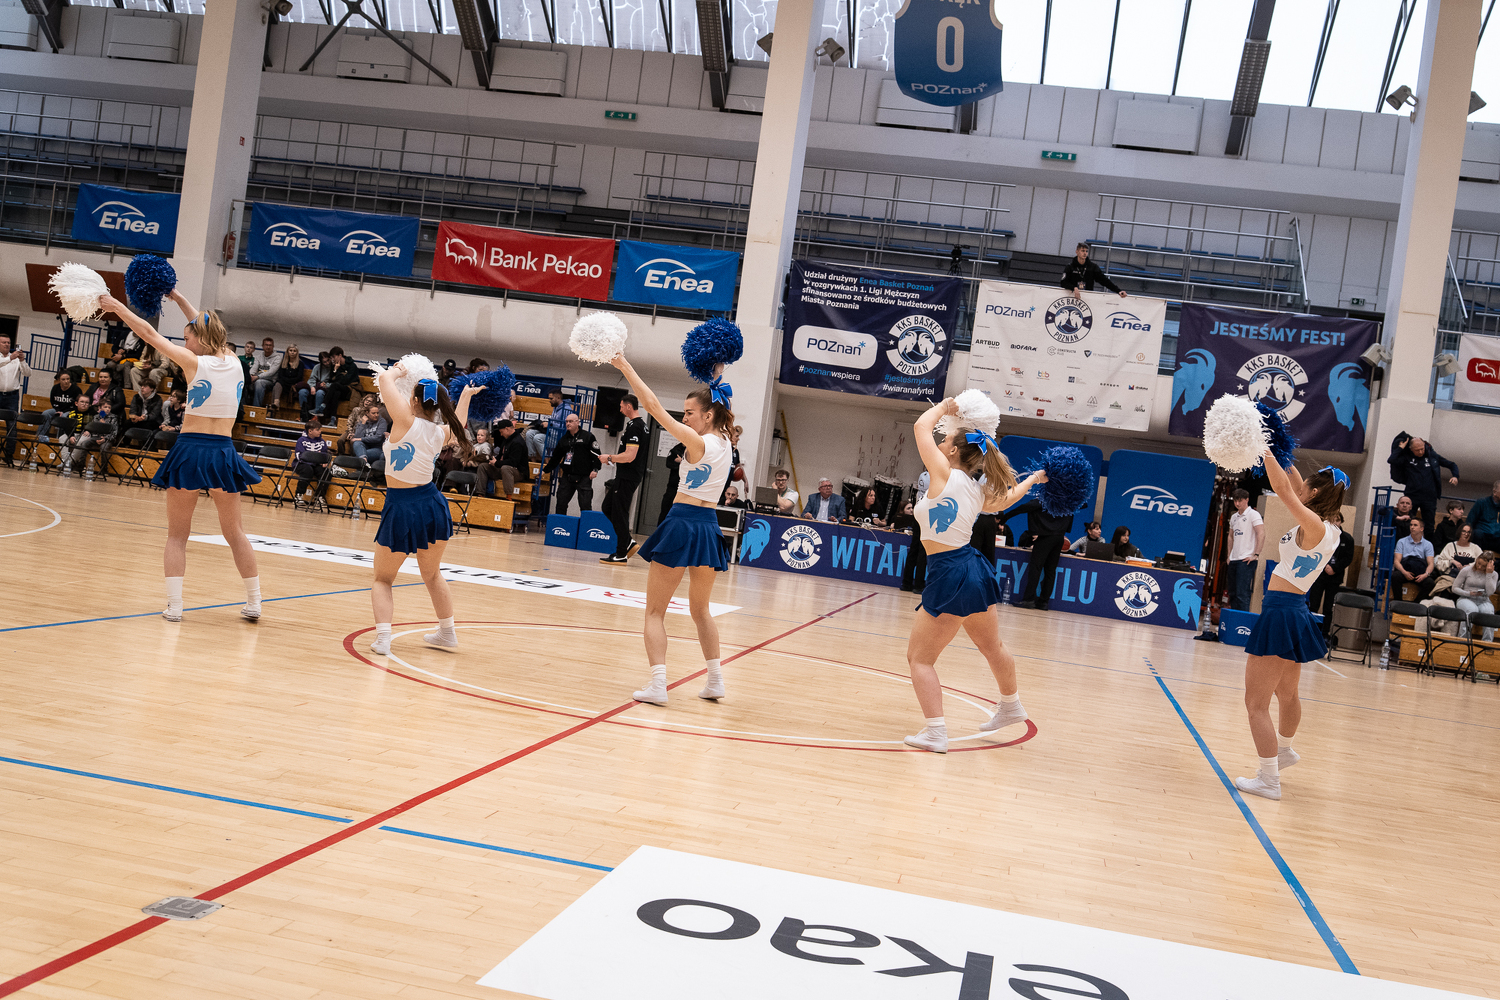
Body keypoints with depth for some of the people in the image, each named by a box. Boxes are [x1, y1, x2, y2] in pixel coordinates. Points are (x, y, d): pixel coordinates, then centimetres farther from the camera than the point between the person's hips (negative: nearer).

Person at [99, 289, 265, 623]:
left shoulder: (194, 363, -8)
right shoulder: (234, 363, 4)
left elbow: (151, 334, 0)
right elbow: (206, 328, 21)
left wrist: (117, 306, 12)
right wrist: (177, 297, 28)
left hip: (190, 450, -4)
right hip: (223, 453, 4)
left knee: (177, 535, 8)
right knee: (234, 532, 15)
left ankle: (174, 605, -1)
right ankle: (253, 604, 15)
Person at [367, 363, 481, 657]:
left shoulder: (407, 421, -16)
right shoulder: (442, 432, 0)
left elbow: (384, 377, -13)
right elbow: (458, 425, 26)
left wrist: (397, 371, 7)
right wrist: (465, 395, 37)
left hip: (401, 508, -5)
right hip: (432, 503, 5)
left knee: (383, 579, 11)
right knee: (432, 575, 25)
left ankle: (382, 637, -7)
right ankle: (447, 633, 35)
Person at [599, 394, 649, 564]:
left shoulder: (634, 427, -18)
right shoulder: (642, 425, 15)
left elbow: (629, 456, -24)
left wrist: (609, 458, -11)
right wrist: (615, 458, 20)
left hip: (627, 478, -10)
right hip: (625, 477, 10)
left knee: (619, 513, -4)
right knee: (607, 507, 15)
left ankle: (621, 554, 2)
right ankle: (628, 542, 16)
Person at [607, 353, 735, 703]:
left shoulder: (698, 442, -14)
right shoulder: (725, 442, 4)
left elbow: (654, 407, -16)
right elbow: (712, 400, 25)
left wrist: (625, 366, -12)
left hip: (682, 522, -7)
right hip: (709, 526, 7)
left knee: (655, 611, 2)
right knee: (701, 610, 23)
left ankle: (657, 684, -9)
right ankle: (715, 680, 22)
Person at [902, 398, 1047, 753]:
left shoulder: (944, 474, -15)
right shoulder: (977, 491, 6)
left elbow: (921, 427, -9)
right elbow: (1003, 500, 28)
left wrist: (943, 407, 8)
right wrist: (1033, 480, 43)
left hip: (949, 576, -9)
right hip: (975, 568, 9)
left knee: (919, 657, 0)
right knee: (992, 647, 28)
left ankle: (935, 732, -5)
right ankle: (1011, 707, 48)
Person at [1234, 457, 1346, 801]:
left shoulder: (1314, 526, -18)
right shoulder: (1330, 530, 6)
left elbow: (1283, 488, -19)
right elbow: (1294, 491, 19)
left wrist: (1266, 450, -9)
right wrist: (1283, 459, 18)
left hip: (1280, 612, -10)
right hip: (1297, 612, 10)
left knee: (1256, 702, -3)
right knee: (1286, 693, 30)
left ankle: (1269, 779, -1)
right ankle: (1284, 750, 51)